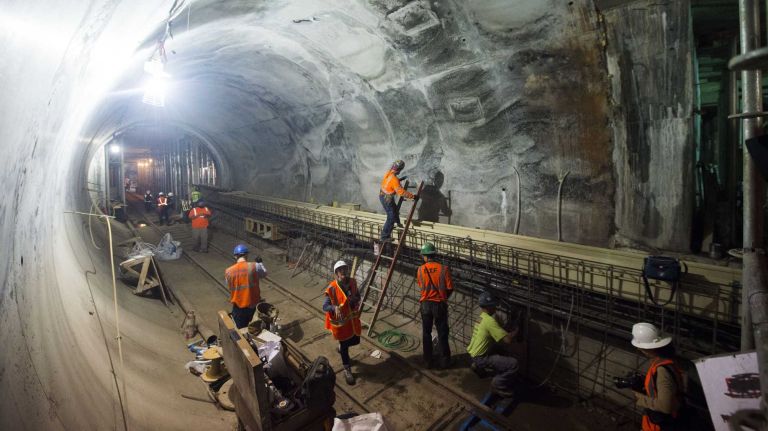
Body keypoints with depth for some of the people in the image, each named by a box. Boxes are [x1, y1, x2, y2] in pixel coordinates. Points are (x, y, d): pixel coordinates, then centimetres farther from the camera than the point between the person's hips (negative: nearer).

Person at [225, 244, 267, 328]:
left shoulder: (229, 271, -10)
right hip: (252, 304, 0)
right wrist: (260, 263, 24)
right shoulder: (254, 266, -14)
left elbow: (229, 286, 7)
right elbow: (264, 274, 8)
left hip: (238, 305, 0)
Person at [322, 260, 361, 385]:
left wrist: (356, 299, -15)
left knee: (356, 341, 22)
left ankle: (342, 347, 54)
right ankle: (347, 370, 33)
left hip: (353, 318, 5)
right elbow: (325, 307, -21)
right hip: (340, 321, -5)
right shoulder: (332, 288, -23)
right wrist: (335, 307, -40)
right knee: (345, 346, 11)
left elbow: (358, 296, 8)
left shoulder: (353, 282, -9)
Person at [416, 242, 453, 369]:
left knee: (426, 333, 13)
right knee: (442, 333, 11)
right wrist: (444, 297, 10)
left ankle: (428, 361, 20)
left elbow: (420, 286, 7)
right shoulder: (443, 269, -12)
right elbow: (450, 288, -9)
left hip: (425, 304, 1)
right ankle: (444, 360, 19)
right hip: (440, 304, -1)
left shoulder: (420, 270, -5)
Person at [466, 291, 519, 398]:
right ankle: (497, 386, 0)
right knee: (513, 364, -15)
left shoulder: (482, 317, 8)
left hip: (474, 353, 10)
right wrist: (516, 330, -8)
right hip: (480, 357, -10)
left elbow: (497, 337, 17)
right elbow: (508, 340, -25)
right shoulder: (490, 321, -23)